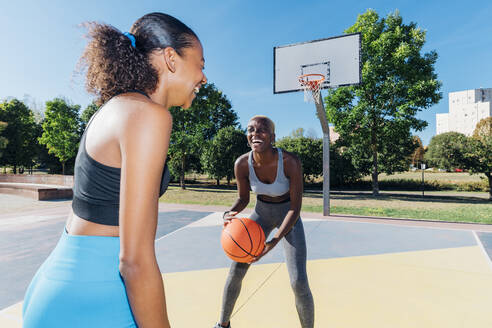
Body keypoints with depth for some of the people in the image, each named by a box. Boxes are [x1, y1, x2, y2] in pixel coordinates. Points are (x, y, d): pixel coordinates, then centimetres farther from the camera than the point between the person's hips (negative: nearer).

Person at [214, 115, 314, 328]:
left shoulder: (291, 162, -30)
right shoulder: (242, 164, -22)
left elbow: (295, 208, -23)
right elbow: (243, 198, -5)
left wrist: (274, 242, -32)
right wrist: (230, 214, -27)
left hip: (288, 215, -2)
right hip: (261, 213, 3)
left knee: (299, 283, -12)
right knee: (236, 270, 2)